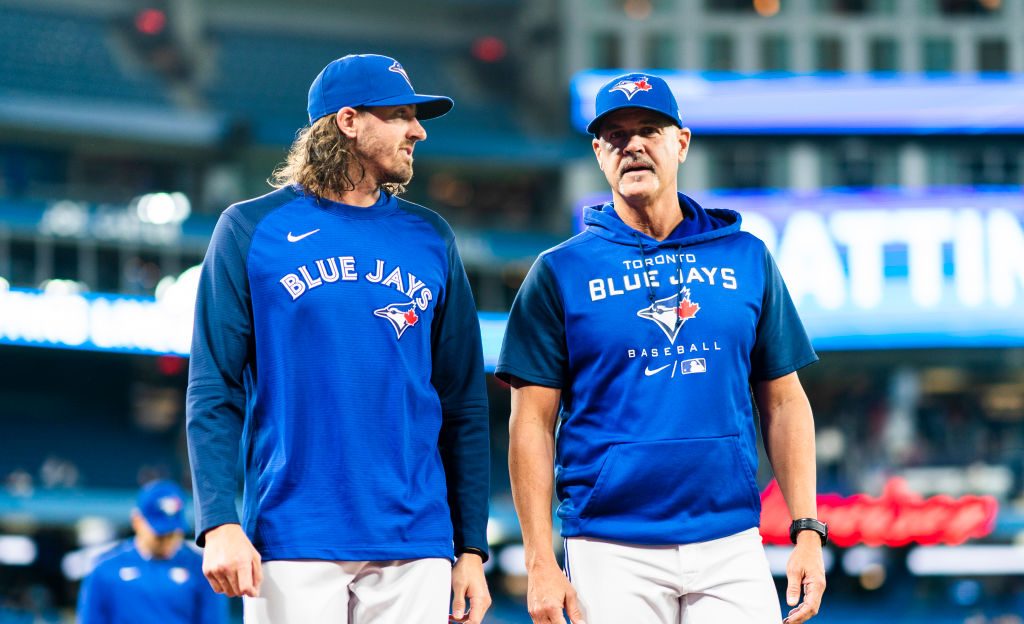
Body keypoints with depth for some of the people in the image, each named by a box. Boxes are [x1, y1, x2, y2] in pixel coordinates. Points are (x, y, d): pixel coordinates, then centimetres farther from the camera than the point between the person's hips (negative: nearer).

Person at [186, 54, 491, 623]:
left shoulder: (430, 238, 11)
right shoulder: (253, 229, 4)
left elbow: (464, 401, 12)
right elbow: (214, 391, 0)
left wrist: (472, 548, 6)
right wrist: (219, 522, -12)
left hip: (415, 548, 3)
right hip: (292, 545, -2)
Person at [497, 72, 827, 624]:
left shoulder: (746, 258, 10)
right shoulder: (561, 271, 4)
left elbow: (784, 403, 12)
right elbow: (533, 424, 1)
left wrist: (807, 531, 2)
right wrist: (540, 562, -7)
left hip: (731, 548, 2)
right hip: (612, 553, -2)